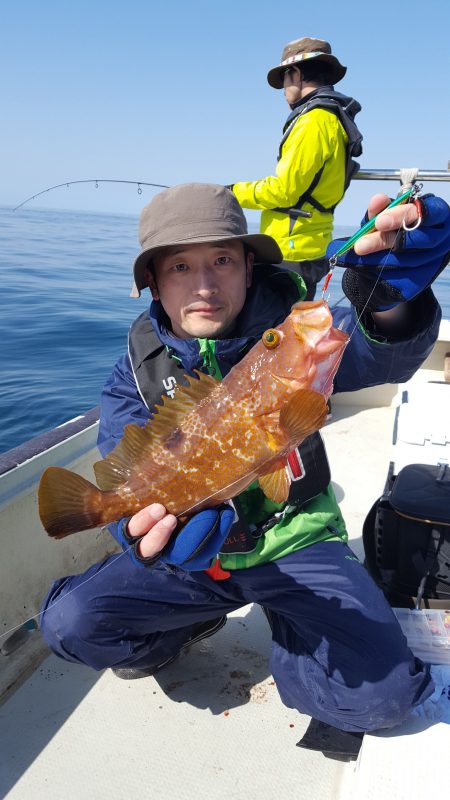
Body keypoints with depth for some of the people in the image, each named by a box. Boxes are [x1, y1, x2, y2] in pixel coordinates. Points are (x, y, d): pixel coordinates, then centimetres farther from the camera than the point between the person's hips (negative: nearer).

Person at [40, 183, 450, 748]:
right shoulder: (139, 368, -6)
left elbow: (380, 354, -30)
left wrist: (392, 299, -55)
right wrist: (148, 529, -42)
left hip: (296, 541, -1)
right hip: (193, 552, 2)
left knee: (381, 694, -20)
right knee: (69, 624, -17)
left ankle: (285, 628, 13)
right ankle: (193, 623, 14)